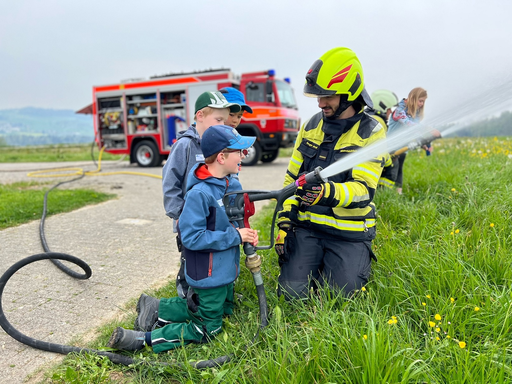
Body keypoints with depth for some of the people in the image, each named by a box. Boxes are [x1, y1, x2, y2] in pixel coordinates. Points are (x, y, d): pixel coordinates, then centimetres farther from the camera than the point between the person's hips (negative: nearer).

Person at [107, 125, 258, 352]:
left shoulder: (233, 184, -1)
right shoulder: (199, 193, -27)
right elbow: (191, 237, -28)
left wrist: (246, 234, -8)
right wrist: (234, 236, -25)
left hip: (226, 269, 9)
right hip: (208, 274, -9)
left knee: (223, 310, 28)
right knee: (206, 331, 5)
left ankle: (155, 307, 29)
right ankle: (142, 339, 13)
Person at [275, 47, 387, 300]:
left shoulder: (371, 132, -9)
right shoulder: (311, 126, 5)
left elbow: (364, 190, -19)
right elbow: (292, 178, 8)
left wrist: (329, 192, -39)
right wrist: (284, 221, 0)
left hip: (349, 234, -3)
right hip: (307, 226, 3)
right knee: (292, 294, -5)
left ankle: (360, 261, 27)